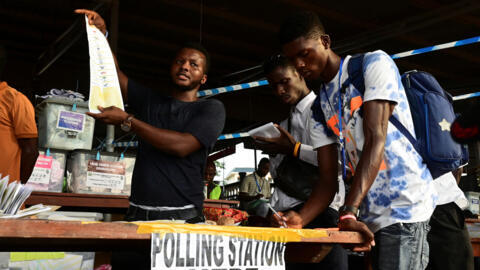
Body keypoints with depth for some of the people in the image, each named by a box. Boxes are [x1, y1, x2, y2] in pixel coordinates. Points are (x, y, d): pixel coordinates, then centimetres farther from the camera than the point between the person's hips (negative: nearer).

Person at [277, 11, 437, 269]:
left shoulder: (374, 64, -5)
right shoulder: (318, 110, 13)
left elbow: (375, 139, -18)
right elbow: (328, 180, 7)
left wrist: (348, 211, -27)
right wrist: (299, 220, -13)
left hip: (405, 208, -6)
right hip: (369, 217, 6)